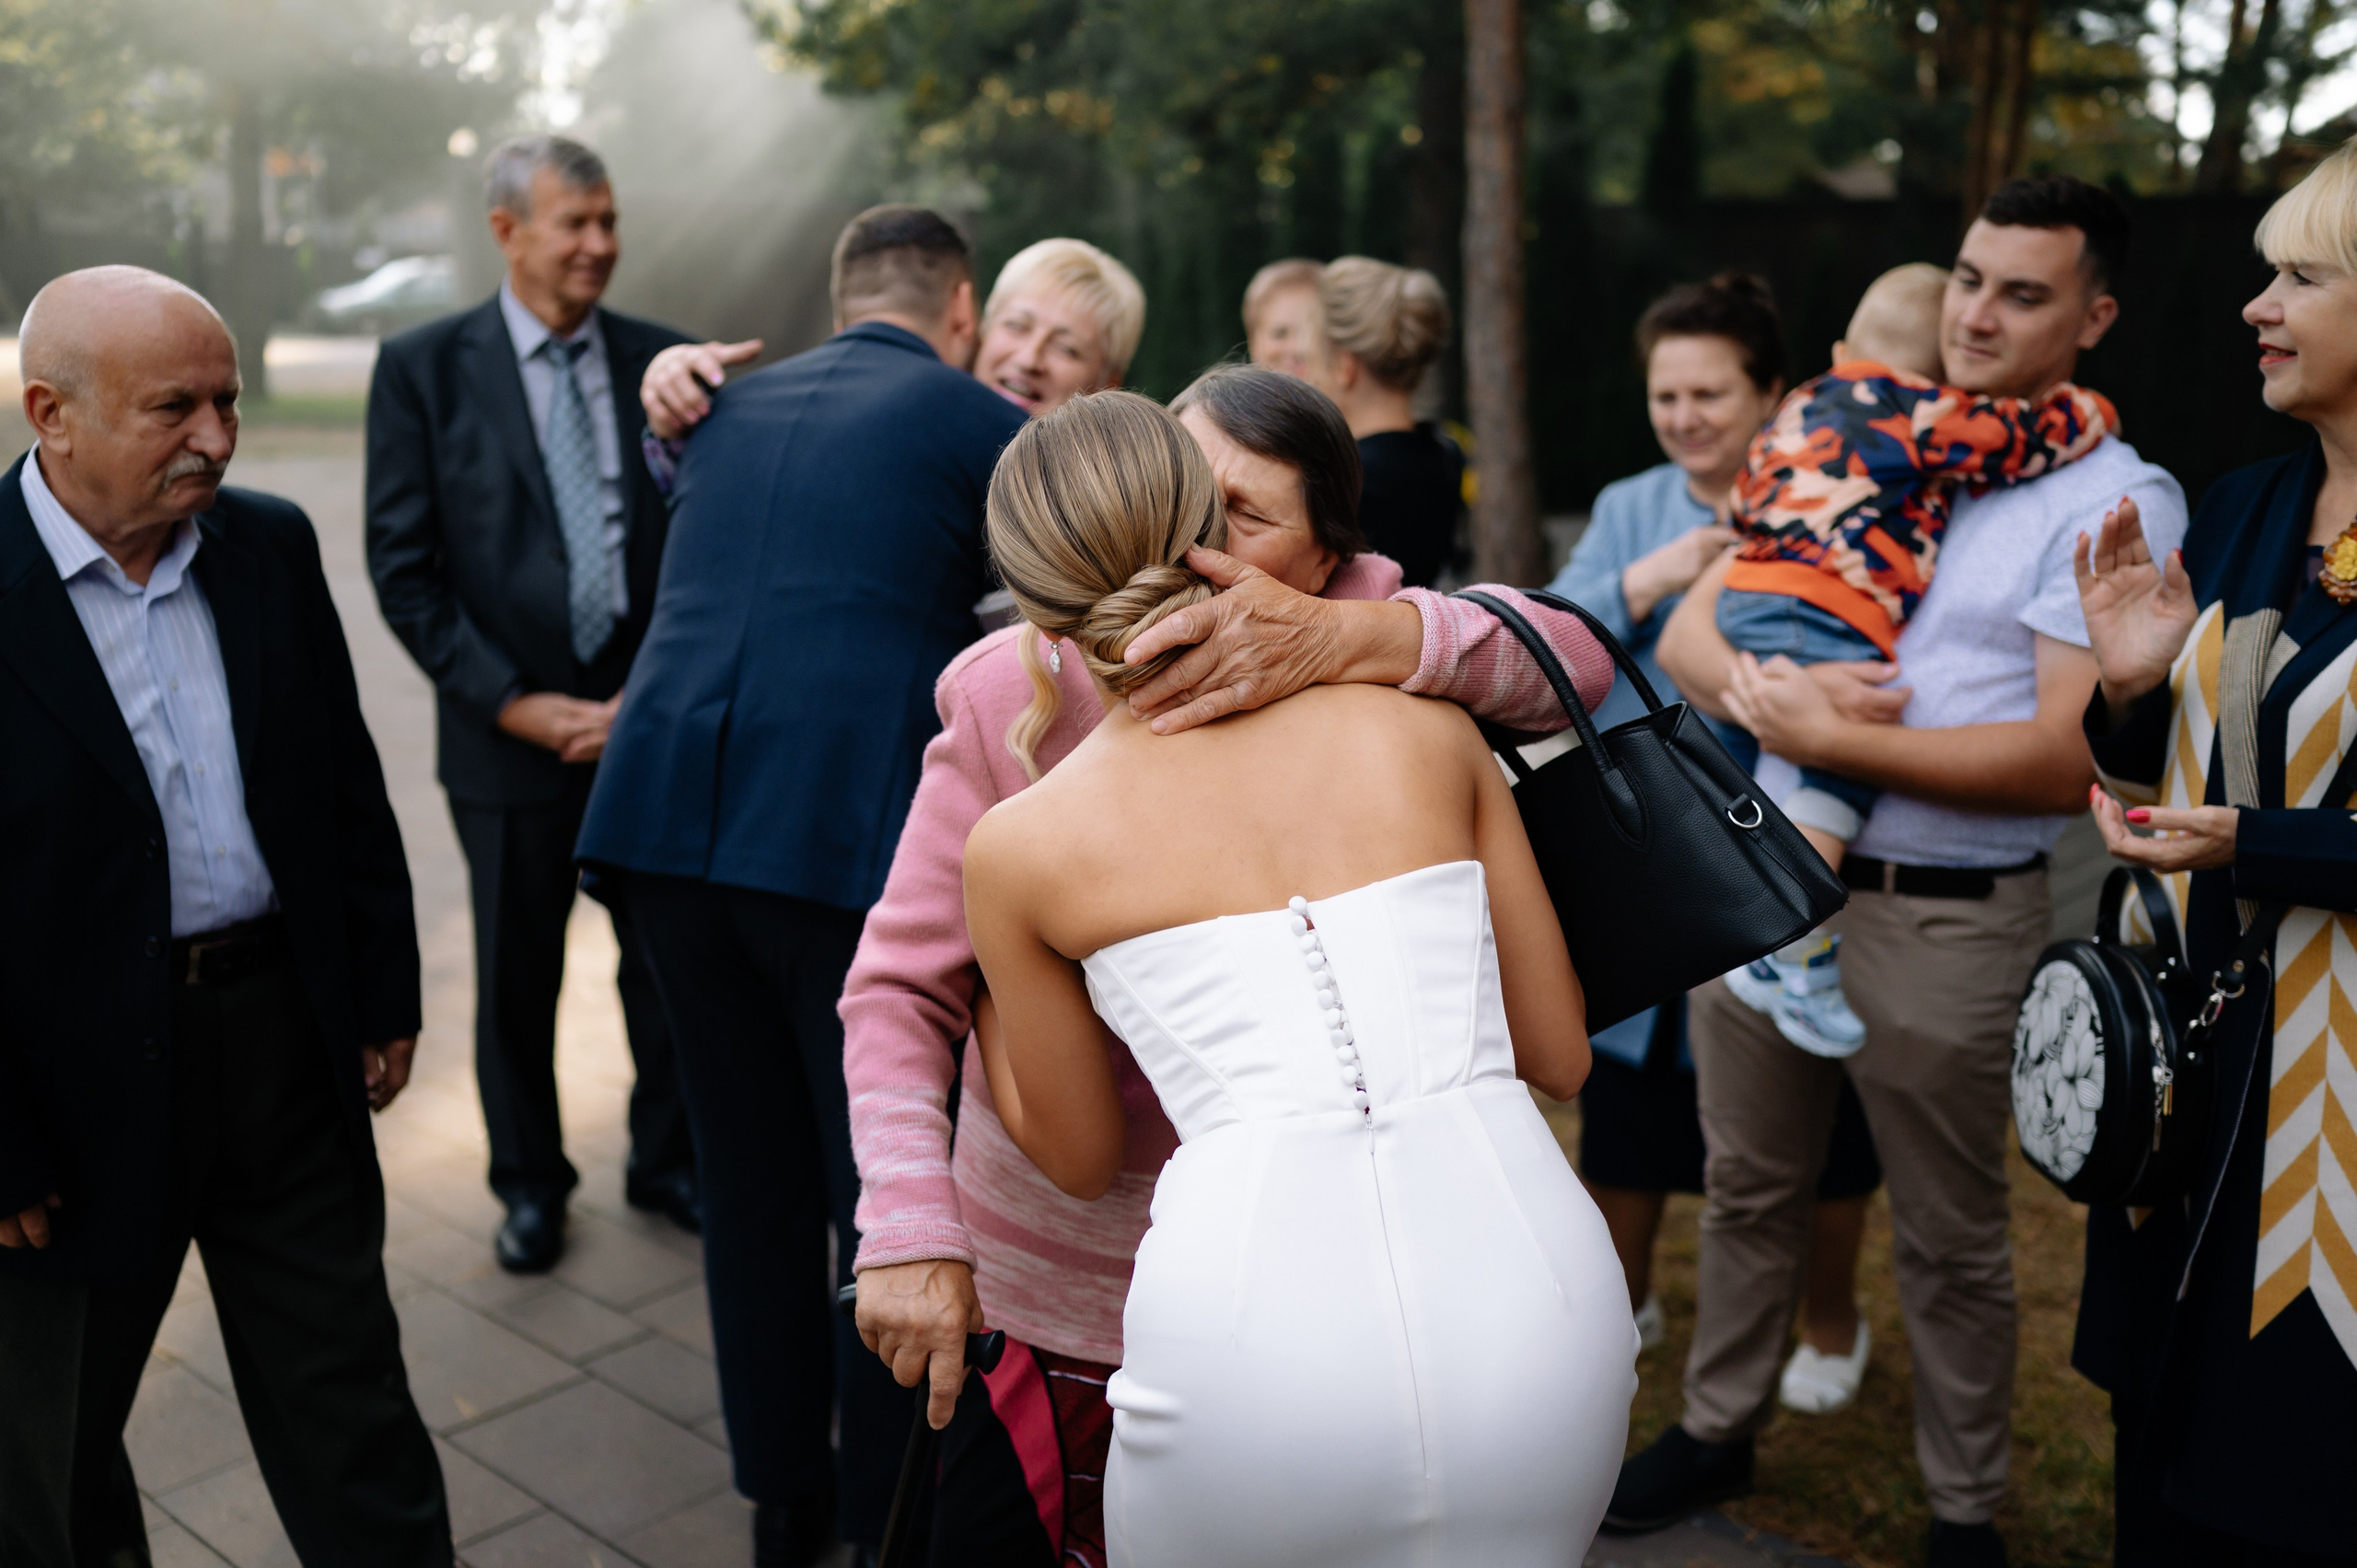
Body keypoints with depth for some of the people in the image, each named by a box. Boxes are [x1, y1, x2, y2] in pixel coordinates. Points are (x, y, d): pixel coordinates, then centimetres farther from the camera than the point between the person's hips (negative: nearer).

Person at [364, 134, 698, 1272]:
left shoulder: (660, 361, 3)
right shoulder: (423, 368, -2)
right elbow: (404, 571, -5)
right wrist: (515, 704, -11)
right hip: (512, 735, -1)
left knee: (667, 962, 11)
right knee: (517, 978, 12)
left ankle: (667, 1162, 33)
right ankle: (530, 1184, 33)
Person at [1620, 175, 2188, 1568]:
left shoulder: (2118, 498, -7)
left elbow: (2069, 759, -17)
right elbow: (1692, 629, 6)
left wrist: (1829, 739, -21)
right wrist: (1764, 692, -16)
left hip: (1945, 921, -5)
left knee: (1952, 1243, 11)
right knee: (1748, 1187, 19)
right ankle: (1719, 1429, 39)